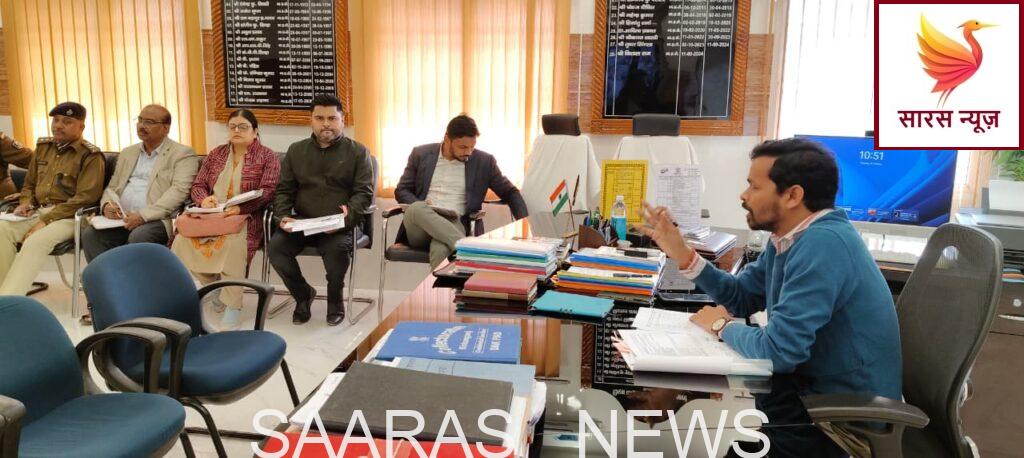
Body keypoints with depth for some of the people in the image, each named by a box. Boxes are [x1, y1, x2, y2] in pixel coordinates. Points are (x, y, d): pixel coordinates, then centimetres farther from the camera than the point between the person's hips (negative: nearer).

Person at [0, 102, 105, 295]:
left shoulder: (90, 156, -4)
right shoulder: (43, 147, 18)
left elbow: (85, 198, -13)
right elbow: (29, 184, 28)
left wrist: (45, 221, -17)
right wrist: (25, 203, 4)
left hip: (69, 216, -7)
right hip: (37, 212, 7)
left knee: (35, 242, -32)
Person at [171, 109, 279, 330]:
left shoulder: (267, 157, 4)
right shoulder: (216, 154, 19)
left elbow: (267, 191, -8)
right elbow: (198, 185, 17)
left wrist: (241, 207, -24)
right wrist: (204, 199, -8)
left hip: (246, 216, -5)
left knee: (234, 244, -37)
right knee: (183, 240, -23)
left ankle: (233, 306, -26)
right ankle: (213, 285, 2)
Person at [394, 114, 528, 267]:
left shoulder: (484, 161, 8)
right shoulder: (421, 154, 10)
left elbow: (510, 192, 15)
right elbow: (401, 191, 14)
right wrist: (420, 207, -9)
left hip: (454, 225, -1)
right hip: (421, 226, 2)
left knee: (440, 250, -38)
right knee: (417, 208, -36)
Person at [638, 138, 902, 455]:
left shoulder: (822, 243, -27)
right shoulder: (790, 237, 3)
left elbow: (777, 350, -31)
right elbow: (740, 297, 12)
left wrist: (722, 326, -11)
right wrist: (682, 254, 0)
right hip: (812, 383, 8)